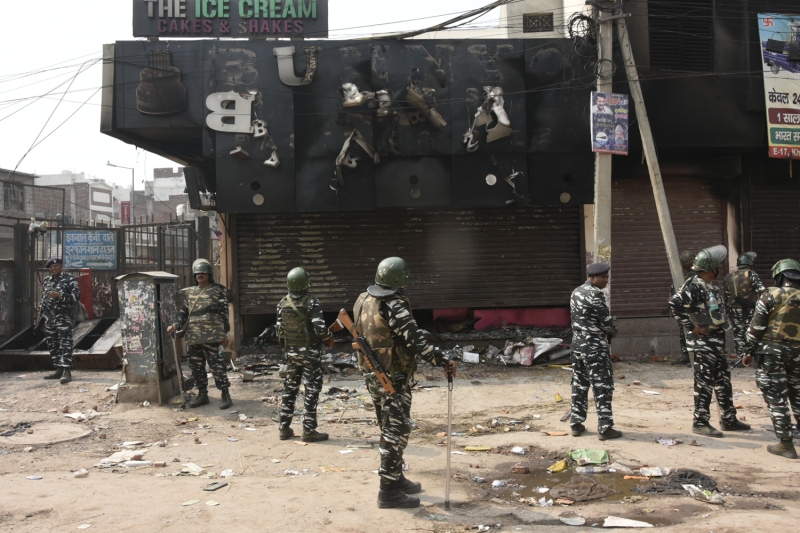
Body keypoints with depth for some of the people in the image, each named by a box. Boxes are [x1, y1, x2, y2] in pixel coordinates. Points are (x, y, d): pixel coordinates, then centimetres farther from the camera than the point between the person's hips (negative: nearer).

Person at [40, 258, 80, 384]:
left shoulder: (70, 280, -4)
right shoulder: (46, 281, 16)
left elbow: (76, 297, -13)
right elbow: (43, 300, 21)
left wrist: (59, 295, -21)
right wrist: (41, 317, 18)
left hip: (64, 317, -7)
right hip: (49, 318, 7)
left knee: (65, 345, -11)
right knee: (52, 345, 9)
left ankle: (67, 372, -14)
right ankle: (58, 370, 17)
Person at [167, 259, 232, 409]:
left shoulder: (217, 291, 2)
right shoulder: (189, 293, 15)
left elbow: (223, 313, 0)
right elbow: (184, 312, 16)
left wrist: (225, 333, -5)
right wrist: (176, 326, -1)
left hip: (212, 336, -5)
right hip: (193, 337, 6)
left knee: (217, 366, -5)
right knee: (196, 367, 10)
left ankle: (225, 395, 3)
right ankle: (202, 395, 21)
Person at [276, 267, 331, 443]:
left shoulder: (282, 304, 1)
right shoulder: (312, 303, -16)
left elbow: (280, 331, 6)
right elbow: (320, 329, -22)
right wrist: (328, 336, 0)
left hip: (291, 352, 5)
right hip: (310, 352, -5)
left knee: (289, 389, 15)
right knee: (311, 391, 2)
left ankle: (284, 428, 19)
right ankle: (309, 431, 3)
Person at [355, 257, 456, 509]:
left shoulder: (362, 300, 6)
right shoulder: (394, 306, -21)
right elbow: (415, 339, -28)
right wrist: (442, 360, -27)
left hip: (371, 374, 9)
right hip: (394, 378, -9)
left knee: (388, 428, 19)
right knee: (396, 431, -2)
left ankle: (396, 478, 31)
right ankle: (389, 491, 1)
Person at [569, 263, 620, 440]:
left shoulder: (576, 292, 11)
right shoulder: (596, 294, -16)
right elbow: (605, 320, -15)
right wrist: (613, 331, 8)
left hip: (578, 344, 8)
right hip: (595, 346, -8)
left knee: (579, 385, 13)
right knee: (603, 387, -2)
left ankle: (576, 424, 17)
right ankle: (605, 428, 0)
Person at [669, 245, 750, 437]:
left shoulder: (710, 286, 12)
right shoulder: (694, 286, -17)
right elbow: (675, 304, -28)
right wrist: (691, 327, -21)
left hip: (715, 340, 10)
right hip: (703, 342, -10)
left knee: (723, 380, 16)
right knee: (704, 382, -4)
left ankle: (728, 419, 27)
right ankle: (700, 422, 3)